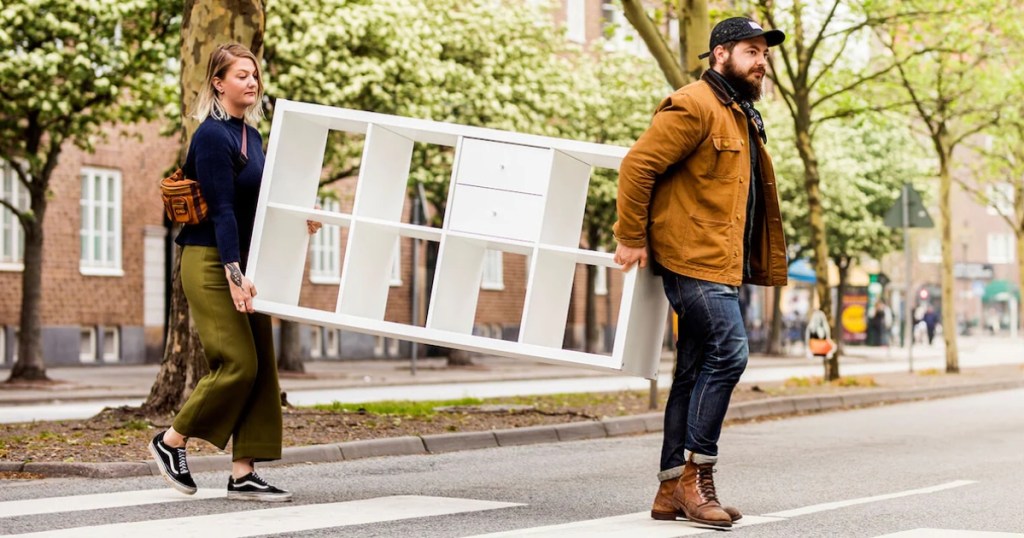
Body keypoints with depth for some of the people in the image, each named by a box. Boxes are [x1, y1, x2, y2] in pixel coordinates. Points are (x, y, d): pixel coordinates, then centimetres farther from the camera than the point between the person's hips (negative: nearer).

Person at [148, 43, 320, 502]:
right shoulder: (212, 136, -13)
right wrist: (233, 274, -25)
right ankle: (170, 442, 8)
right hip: (210, 261, -9)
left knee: (261, 366, 3)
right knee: (237, 363, -11)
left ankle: (243, 474, 5)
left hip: (241, 260, 9)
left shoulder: (251, 134, 13)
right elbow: (221, 209, -19)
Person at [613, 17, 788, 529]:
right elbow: (638, 164, -16)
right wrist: (630, 237, -15)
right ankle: (697, 477, -11)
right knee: (727, 354, -17)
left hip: (721, 263, 10)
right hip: (694, 257, -10)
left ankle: (672, 490, 11)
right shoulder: (693, 107, -10)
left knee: (695, 373, 8)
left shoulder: (741, 116, 22)